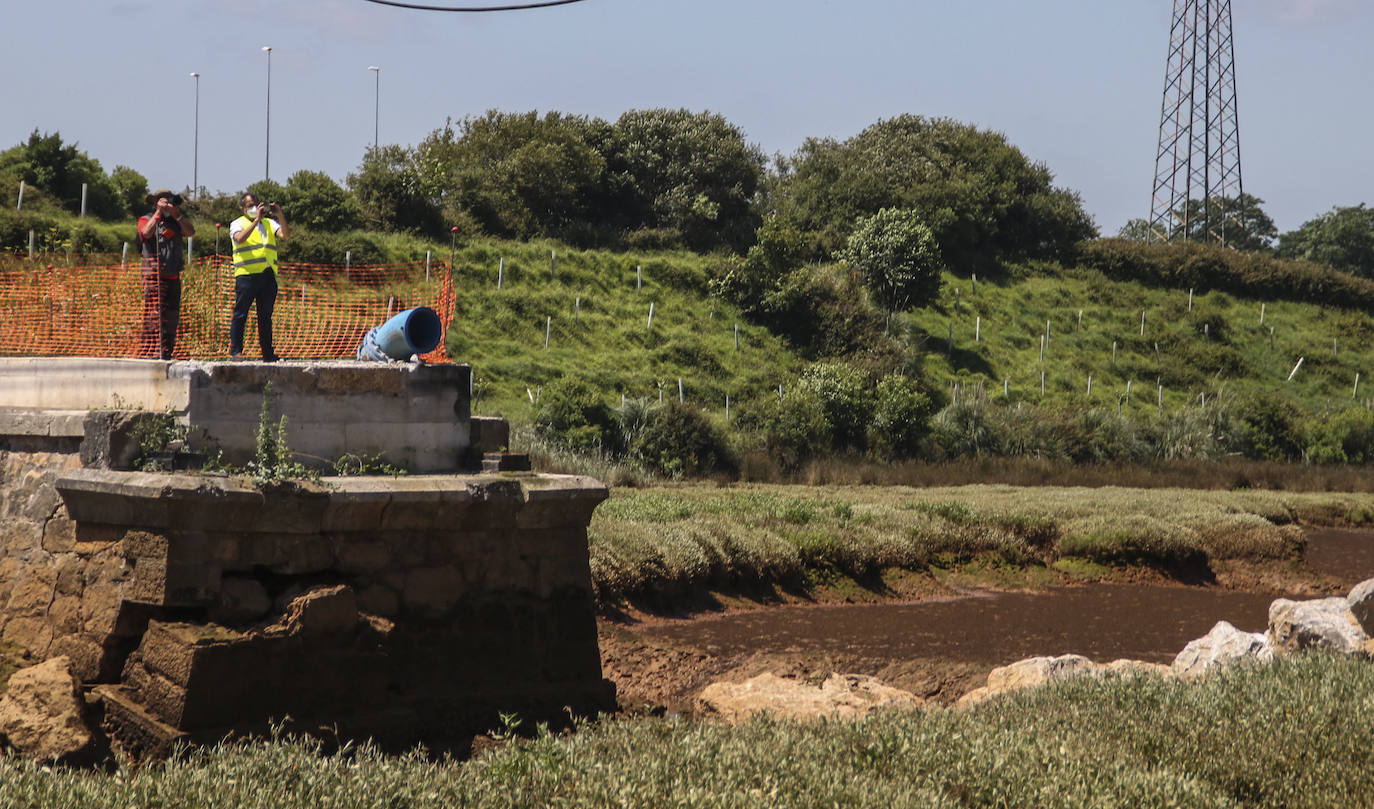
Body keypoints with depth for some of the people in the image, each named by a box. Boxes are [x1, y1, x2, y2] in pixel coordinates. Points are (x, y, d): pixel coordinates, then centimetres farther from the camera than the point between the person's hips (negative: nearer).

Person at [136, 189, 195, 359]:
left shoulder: (175, 222, 20)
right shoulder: (146, 220, 5)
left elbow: (191, 231, 4)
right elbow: (146, 232, -17)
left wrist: (176, 214, -4)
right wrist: (159, 212, -13)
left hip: (173, 277, 6)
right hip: (155, 277, -6)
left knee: (171, 318, 6)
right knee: (155, 316, -12)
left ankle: (166, 354, 10)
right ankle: (151, 354, -15)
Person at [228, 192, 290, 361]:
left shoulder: (269, 223, 19)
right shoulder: (238, 224, 7)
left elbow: (285, 234, 2)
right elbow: (240, 238, -15)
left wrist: (280, 215, -12)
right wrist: (256, 220, -20)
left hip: (268, 275, 4)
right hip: (246, 275, -4)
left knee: (266, 316, 7)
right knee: (240, 314, -4)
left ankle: (268, 354, 9)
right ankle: (235, 351, -2)